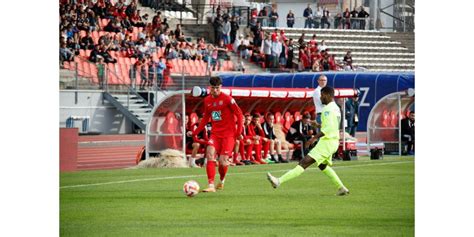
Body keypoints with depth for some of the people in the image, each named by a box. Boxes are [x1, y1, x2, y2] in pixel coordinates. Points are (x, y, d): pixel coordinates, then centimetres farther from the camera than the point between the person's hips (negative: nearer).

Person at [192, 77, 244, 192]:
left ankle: (222, 180, 24)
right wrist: (195, 132, 12)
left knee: (222, 161, -9)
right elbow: (205, 118, 19)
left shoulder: (227, 99, -9)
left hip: (228, 134, -4)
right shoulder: (207, 100, 7)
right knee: (210, 154, -19)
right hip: (215, 133, 4)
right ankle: (211, 185, -19)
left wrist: (239, 132, -9)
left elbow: (239, 114, -4)